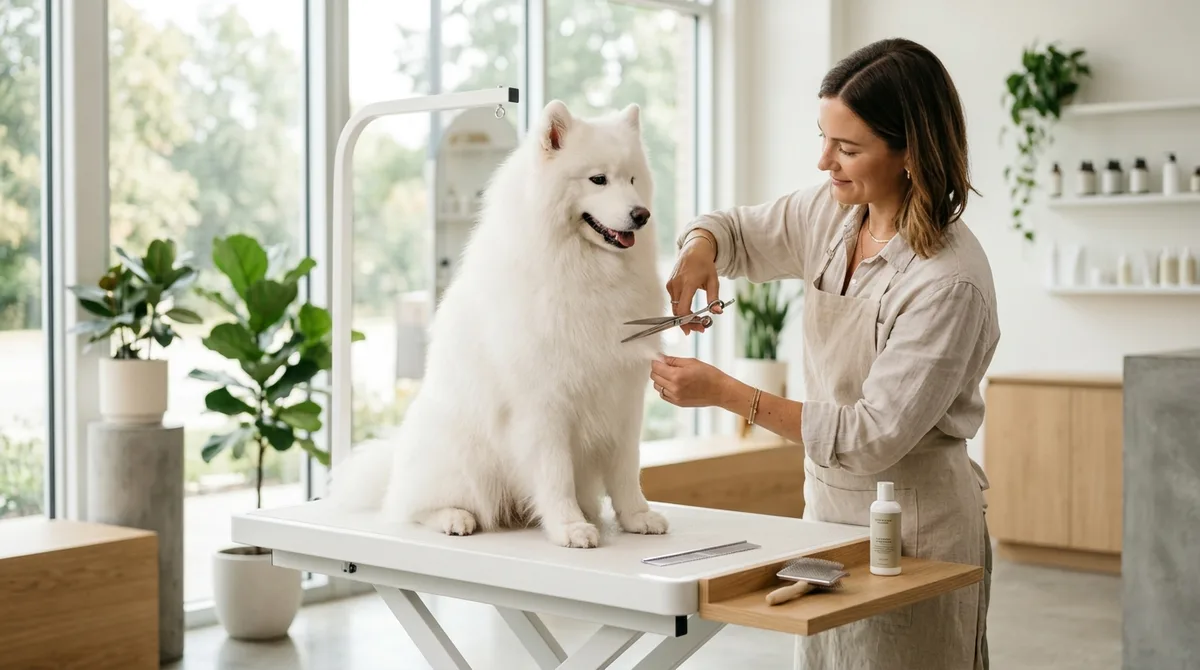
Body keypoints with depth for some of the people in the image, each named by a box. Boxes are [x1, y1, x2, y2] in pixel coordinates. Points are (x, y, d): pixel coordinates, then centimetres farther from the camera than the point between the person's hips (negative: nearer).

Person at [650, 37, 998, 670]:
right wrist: (700, 250, -11)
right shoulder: (830, 213, -3)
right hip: (829, 499, 7)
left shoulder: (951, 281, -24)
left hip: (914, 521, -7)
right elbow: (737, 229, 14)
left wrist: (726, 392, -26)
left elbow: (873, 437, -24)